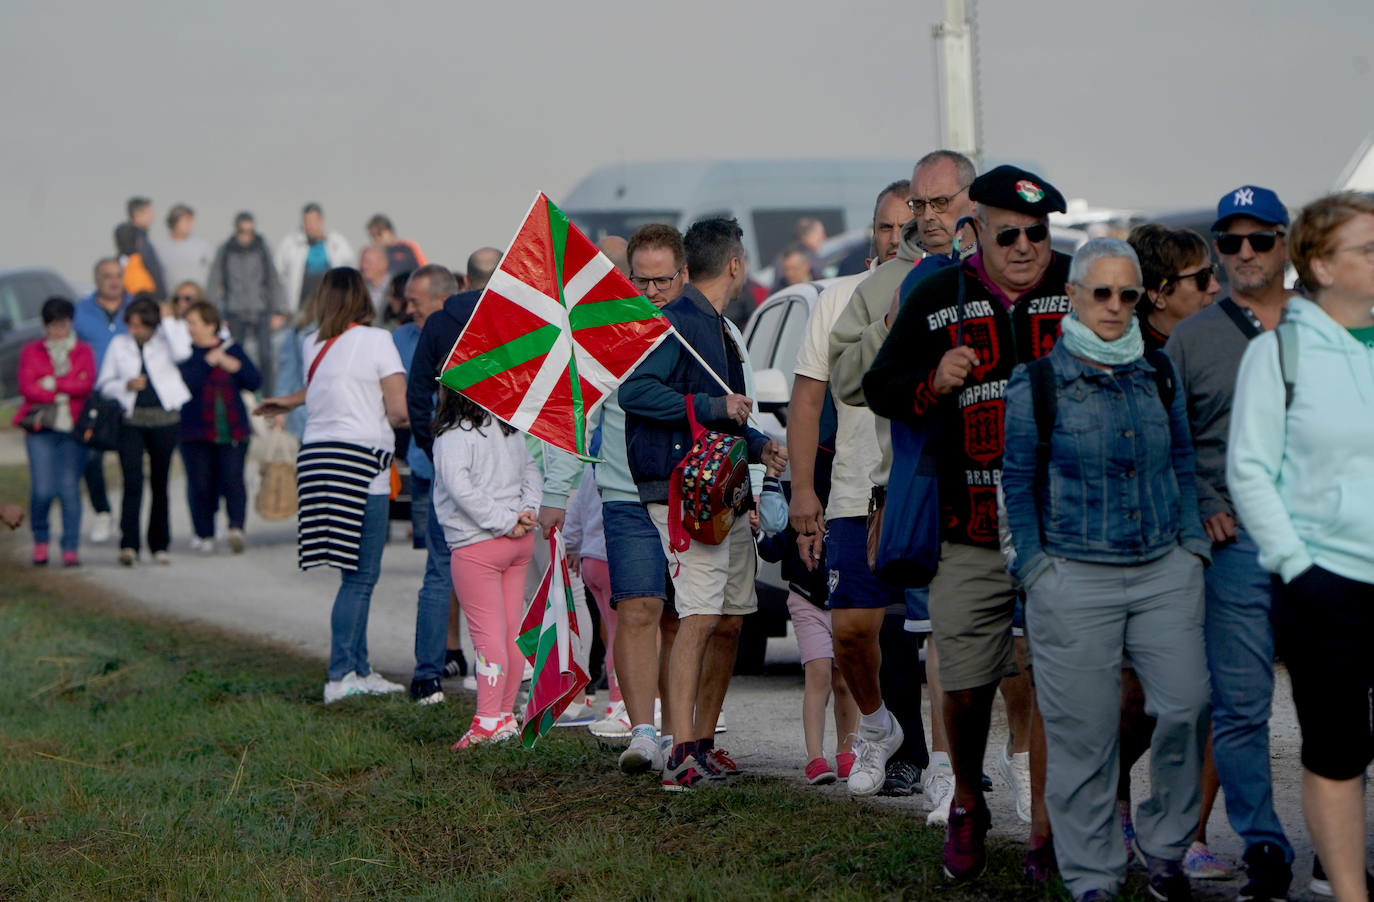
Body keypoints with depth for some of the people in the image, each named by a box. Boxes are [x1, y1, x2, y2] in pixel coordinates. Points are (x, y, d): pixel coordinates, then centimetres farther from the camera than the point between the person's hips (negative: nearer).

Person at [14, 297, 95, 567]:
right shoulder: (31, 351, 11)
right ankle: (40, 539, 15)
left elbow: (87, 383, -4)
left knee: (70, 488, -6)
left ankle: (71, 548, 0)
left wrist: (53, 384, -7)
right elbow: (26, 387, -3)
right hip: (42, 427, 0)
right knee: (43, 489, -9)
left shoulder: (83, 352, 12)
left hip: (73, 427, 0)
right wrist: (63, 393, -9)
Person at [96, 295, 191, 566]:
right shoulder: (119, 345, 10)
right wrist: (127, 385, -7)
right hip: (131, 420, 0)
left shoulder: (165, 343, 7)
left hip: (164, 421, 0)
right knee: (132, 482, -14)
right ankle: (128, 544, -19)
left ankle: (159, 545, 17)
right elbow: (104, 385, 12)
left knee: (160, 483, 6)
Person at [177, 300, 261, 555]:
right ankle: (204, 535, 6)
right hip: (196, 432, -1)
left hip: (233, 430, 1)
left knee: (233, 479, -13)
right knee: (201, 484, -1)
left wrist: (233, 365, -9)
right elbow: (185, 383, -13)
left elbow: (255, 381, 4)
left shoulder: (232, 349, 10)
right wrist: (208, 362, -13)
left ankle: (236, 527, -18)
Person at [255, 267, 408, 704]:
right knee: (359, 576, -4)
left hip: (315, 456, 6)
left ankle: (359, 671, 16)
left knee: (358, 574, 13)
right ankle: (341, 676, -8)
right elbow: (399, 409, -4)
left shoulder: (313, 345, 11)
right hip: (359, 459, -6)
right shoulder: (376, 340, -2)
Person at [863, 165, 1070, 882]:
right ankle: (967, 805, 29)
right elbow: (880, 389, 12)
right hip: (971, 539, 1)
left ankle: (1047, 826, 9)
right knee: (964, 686, 4)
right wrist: (935, 382, -7)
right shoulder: (938, 299, 6)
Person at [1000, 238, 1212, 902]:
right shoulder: (1036, 382, 0)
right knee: (1084, 730, -2)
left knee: (1186, 707, -4)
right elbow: (1017, 482, 3)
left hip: (1164, 572, 4)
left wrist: (1191, 542, 10)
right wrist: (1035, 565, -3)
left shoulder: (1158, 374, 11)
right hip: (1074, 579, -3)